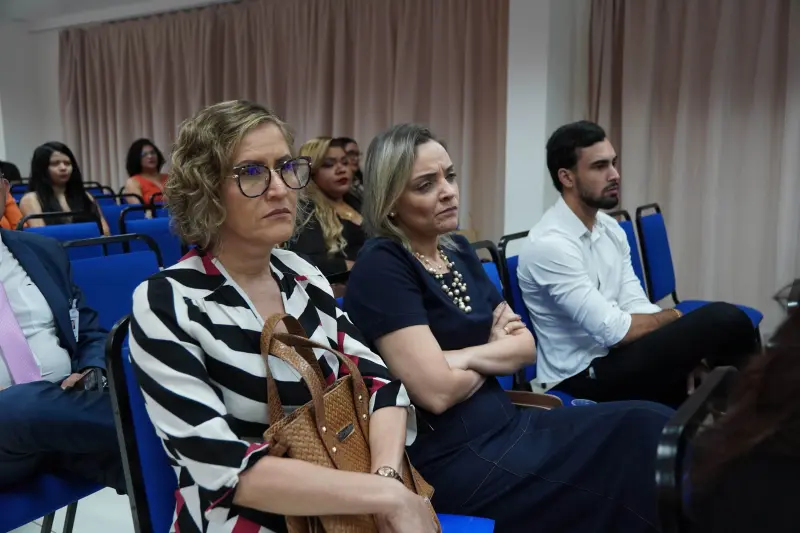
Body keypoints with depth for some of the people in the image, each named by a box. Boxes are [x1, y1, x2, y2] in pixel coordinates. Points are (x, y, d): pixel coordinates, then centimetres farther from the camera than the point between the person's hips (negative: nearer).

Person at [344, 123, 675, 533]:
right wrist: (494, 351, -1)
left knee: (651, 426, -8)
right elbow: (437, 391, -21)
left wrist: (467, 355, -12)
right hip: (447, 459, -7)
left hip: (503, 424, 8)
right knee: (639, 441, -14)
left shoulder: (458, 251, 10)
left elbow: (526, 346, 8)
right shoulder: (381, 268, -14)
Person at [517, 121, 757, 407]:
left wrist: (686, 351, -12)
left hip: (612, 356, 8)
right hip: (581, 376, -8)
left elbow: (636, 307, 3)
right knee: (724, 320, -15)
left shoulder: (610, 228, 7)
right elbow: (614, 330, -22)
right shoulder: (550, 244, -21)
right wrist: (674, 317, -6)